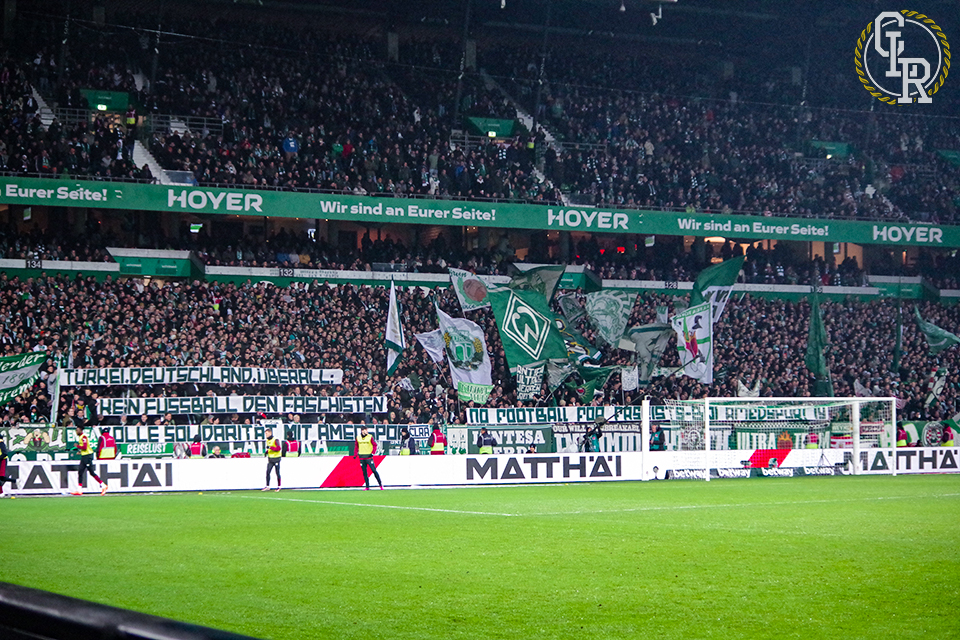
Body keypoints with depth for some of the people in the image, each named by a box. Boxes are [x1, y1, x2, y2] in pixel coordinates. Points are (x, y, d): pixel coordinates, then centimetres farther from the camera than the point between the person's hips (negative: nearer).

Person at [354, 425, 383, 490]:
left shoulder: (370, 437, -2)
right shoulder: (358, 437, 8)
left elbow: (374, 445, 1)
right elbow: (356, 446, 15)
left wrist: (373, 452, -12)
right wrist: (355, 454, 7)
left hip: (369, 457, -4)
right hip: (361, 457, 4)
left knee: (374, 470, -10)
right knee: (364, 472, 4)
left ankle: (380, 484, -3)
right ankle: (367, 487, 8)